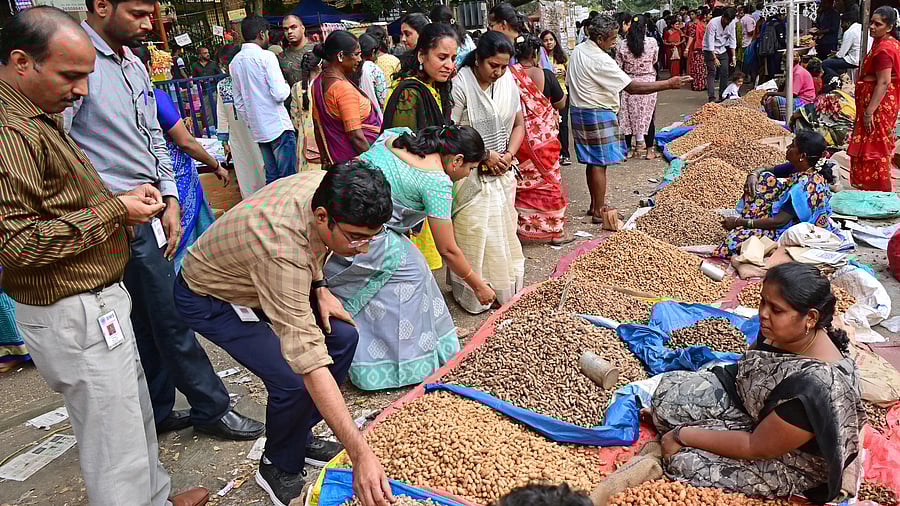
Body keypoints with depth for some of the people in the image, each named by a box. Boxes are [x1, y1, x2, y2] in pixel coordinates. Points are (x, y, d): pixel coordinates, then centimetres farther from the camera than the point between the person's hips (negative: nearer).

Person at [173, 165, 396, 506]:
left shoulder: (328, 187, -21)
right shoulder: (282, 249, -43)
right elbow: (308, 359, -45)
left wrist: (319, 288, -6)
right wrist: (360, 453, -45)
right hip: (212, 299, -7)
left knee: (343, 337, -2)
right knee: (294, 381, -22)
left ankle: (298, 437, 17)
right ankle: (279, 468, 9)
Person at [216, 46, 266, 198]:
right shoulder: (221, 86, 6)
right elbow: (222, 115, 11)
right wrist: (224, 141, 10)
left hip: (257, 138, -4)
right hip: (237, 140, 4)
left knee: (263, 173, 5)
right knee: (245, 176, 12)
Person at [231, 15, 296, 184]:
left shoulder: (235, 62, 12)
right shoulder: (266, 56, -9)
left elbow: (239, 103, 16)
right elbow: (280, 94, -17)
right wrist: (287, 86, 4)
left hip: (258, 131, 7)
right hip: (278, 126, -7)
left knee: (271, 177, 12)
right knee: (288, 177, -3)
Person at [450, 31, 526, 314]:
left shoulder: (508, 82, 5)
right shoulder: (460, 84, -15)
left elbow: (518, 124, 13)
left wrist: (509, 154, -4)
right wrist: (484, 155, -17)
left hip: (502, 173, 6)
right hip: (470, 175, -6)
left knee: (504, 232, 13)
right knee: (473, 235, -2)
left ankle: (507, 293, 28)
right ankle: (473, 296, 13)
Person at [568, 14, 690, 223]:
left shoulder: (577, 51, 6)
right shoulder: (601, 61, -22)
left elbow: (569, 83, 13)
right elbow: (632, 87, -23)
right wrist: (669, 84, -21)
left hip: (579, 110, 9)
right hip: (597, 114, -9)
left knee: (592, 161, 16)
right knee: (599, 163, -1)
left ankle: (595, 204, 26)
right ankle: (599, 211, 6)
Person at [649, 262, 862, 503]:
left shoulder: (817, 385, -38)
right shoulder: (782, 330, -15)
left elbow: (757, 448, -29)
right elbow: (747, 363, 10)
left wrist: (683, 435, -21)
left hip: (790, 458, -7)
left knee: (684, 460, -19)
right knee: (668, 390, -4)